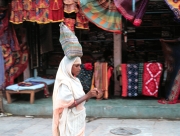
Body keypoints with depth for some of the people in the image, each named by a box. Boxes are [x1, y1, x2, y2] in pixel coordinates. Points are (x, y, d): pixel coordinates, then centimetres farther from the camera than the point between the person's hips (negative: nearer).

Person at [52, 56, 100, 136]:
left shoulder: (75, 80, 7)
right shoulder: (64, 83, -18)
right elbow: (69, 104, -22)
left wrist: (90, 95, -4)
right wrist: (87, 96, -21)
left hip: (78, 119, 8)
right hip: (70, 122, -8)